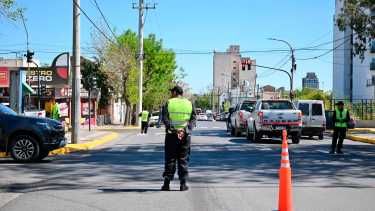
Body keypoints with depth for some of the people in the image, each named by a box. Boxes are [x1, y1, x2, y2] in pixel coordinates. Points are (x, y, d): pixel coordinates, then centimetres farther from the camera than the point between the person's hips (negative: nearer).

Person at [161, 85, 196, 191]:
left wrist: (172, 129, -16)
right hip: (185, 135, 1)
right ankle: (183, 184, 4)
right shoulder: (189, 104, 8)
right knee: (183, 159, 6)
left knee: (170, 159, 5)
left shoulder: (168, 103, 1)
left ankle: (166, 183, 4)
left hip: (171, 134, -1)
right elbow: (193, 119, -1)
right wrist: (185, 130, -10)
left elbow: (165, 118, -10)